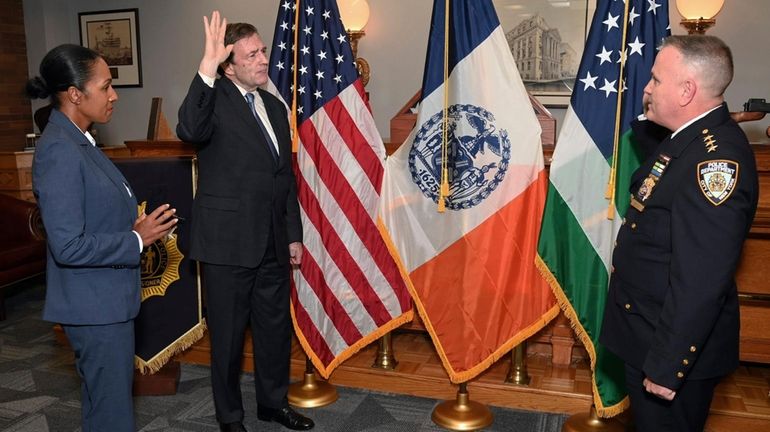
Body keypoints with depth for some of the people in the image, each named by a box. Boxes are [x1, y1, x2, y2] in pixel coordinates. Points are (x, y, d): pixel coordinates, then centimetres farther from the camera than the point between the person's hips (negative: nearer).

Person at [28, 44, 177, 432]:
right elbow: (68, 246, -25)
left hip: (105, 298, 10)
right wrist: (137, 240, -17)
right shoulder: (59, 152, -22)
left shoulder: (77, 141, 7)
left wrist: (136, 226, 3)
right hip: (95, 304, -10)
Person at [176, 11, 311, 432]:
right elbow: (190, 130, -34)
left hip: (273, 243, 7)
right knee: (228, 334, 9)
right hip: (228, 241, -6)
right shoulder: (215, 99, -9)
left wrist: (294, 234, 14)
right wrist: (207, 66, -41)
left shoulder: (275, 106, 12)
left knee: (276, 327, 18)